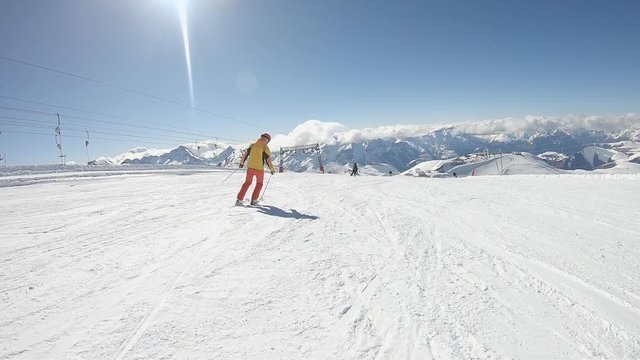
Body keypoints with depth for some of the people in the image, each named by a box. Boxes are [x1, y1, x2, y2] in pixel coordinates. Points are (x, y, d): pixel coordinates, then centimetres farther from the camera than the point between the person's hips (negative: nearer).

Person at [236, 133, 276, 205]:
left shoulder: (252, 145, 3)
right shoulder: (265, 149, -10)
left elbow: (246, 154, 9)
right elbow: (268, 161, -11)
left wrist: (242, 162, 23)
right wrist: (272, 169, 2)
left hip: (250, 167, 4)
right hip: (259, 169, -3)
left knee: (247, 183, 18)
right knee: (259, 184, 19)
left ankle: (239, 200, 11)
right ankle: (254, 200, 14)